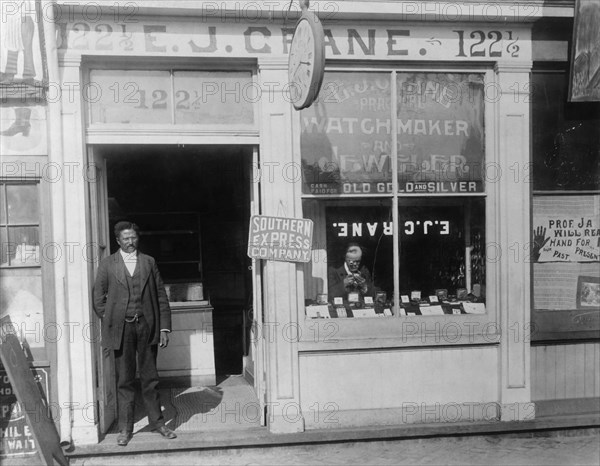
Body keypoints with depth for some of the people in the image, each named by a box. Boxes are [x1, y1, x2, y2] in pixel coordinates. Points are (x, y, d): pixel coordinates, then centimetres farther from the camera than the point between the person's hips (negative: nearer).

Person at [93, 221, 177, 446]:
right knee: (124, 380, 5)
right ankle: (125, 428, 15)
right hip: (121, 328, -1)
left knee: (150, 377, 9)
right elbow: (98, 298, 7)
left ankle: (157, 422, 21)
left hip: (147, 326, 1)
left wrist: (164, 327, 1)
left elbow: (161, 296, 6)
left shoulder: (149, 262, 8)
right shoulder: (107, 264, 4)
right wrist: (110, 321, 0)